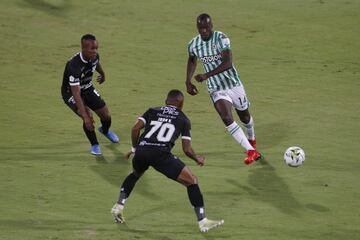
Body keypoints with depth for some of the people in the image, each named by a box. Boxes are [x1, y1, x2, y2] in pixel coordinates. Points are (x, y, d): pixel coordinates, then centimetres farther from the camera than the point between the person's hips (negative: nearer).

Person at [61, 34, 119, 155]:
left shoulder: (94, 56, -18)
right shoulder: (74, 66, -40)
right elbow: (76, 93, -42)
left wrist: (102, 74, 32)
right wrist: (85, 116, -47)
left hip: (88, 88, 6)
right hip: (71, 93, -6)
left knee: (106, 116, 7)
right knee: (88, 117, -26)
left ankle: (105, 130, 45)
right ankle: (94, 145, 1)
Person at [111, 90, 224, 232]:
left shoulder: (152, 111, 24)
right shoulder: (183, 119, 19)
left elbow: (135, 129, 9)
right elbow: (187, 150, 12)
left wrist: (134, 148, 24)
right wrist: (198, 159, 32)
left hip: (141, 151, 4)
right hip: (161, 154, -4)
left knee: (135, 175, 38)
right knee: (192, 181, 8)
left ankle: (118, 207, 30)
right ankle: (203, 222, 1)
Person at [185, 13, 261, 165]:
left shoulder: (221, 38, -20)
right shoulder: (193, 44, -5)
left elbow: (227, 63, -29)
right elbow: (192, 61, 18)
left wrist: (206, 76, -37)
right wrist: (188, 82, 7)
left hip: (233, 84, -2)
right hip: (216, 90, 2)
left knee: (244, 116, 17)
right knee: (227, 119, -20)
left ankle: (252, 140, 50)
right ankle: (251, 151, -18)